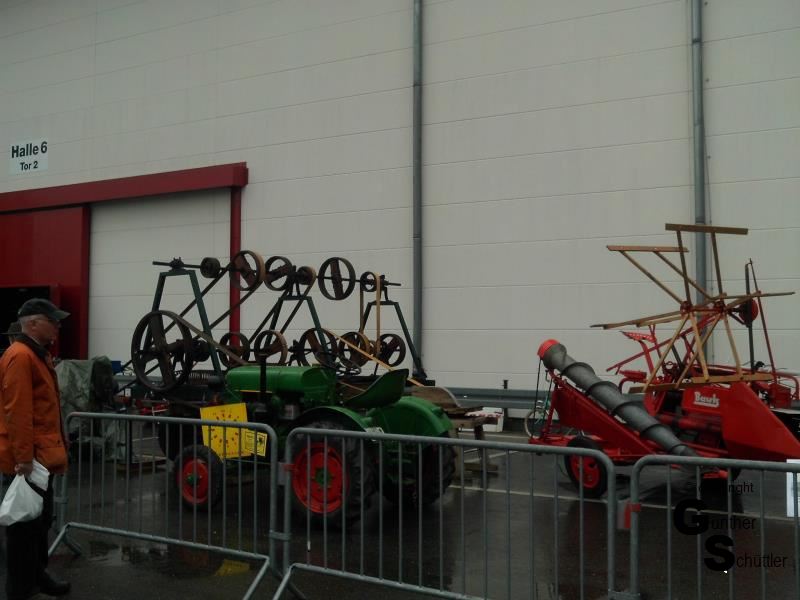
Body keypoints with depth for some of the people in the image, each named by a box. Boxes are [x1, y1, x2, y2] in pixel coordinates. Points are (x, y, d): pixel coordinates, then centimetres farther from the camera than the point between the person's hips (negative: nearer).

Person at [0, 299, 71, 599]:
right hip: (29, 459, -10)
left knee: (41, 520, 20)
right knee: (25, 524, 1)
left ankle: (37, 574, 34)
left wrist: (56, 447, 21)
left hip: (42, 455, 10)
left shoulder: (38, 354, 15)